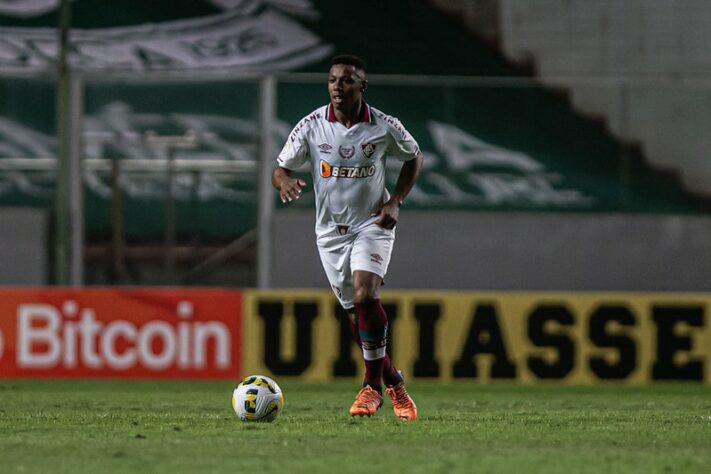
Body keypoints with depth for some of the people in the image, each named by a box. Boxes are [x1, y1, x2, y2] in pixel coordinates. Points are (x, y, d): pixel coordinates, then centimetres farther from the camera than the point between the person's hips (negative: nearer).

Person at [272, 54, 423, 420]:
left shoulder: (384, 127, -9)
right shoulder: (311, 126, -8)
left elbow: (413, 158, 9)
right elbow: (280, 170, -4)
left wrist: (395, 201, -4)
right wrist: (285, 182, -29)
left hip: (372, 225, -3)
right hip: (331, 230, 3)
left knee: (365, 294, -24)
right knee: (355, 313, 7)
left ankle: (372, 386, -14)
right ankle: (393, 382, 25)